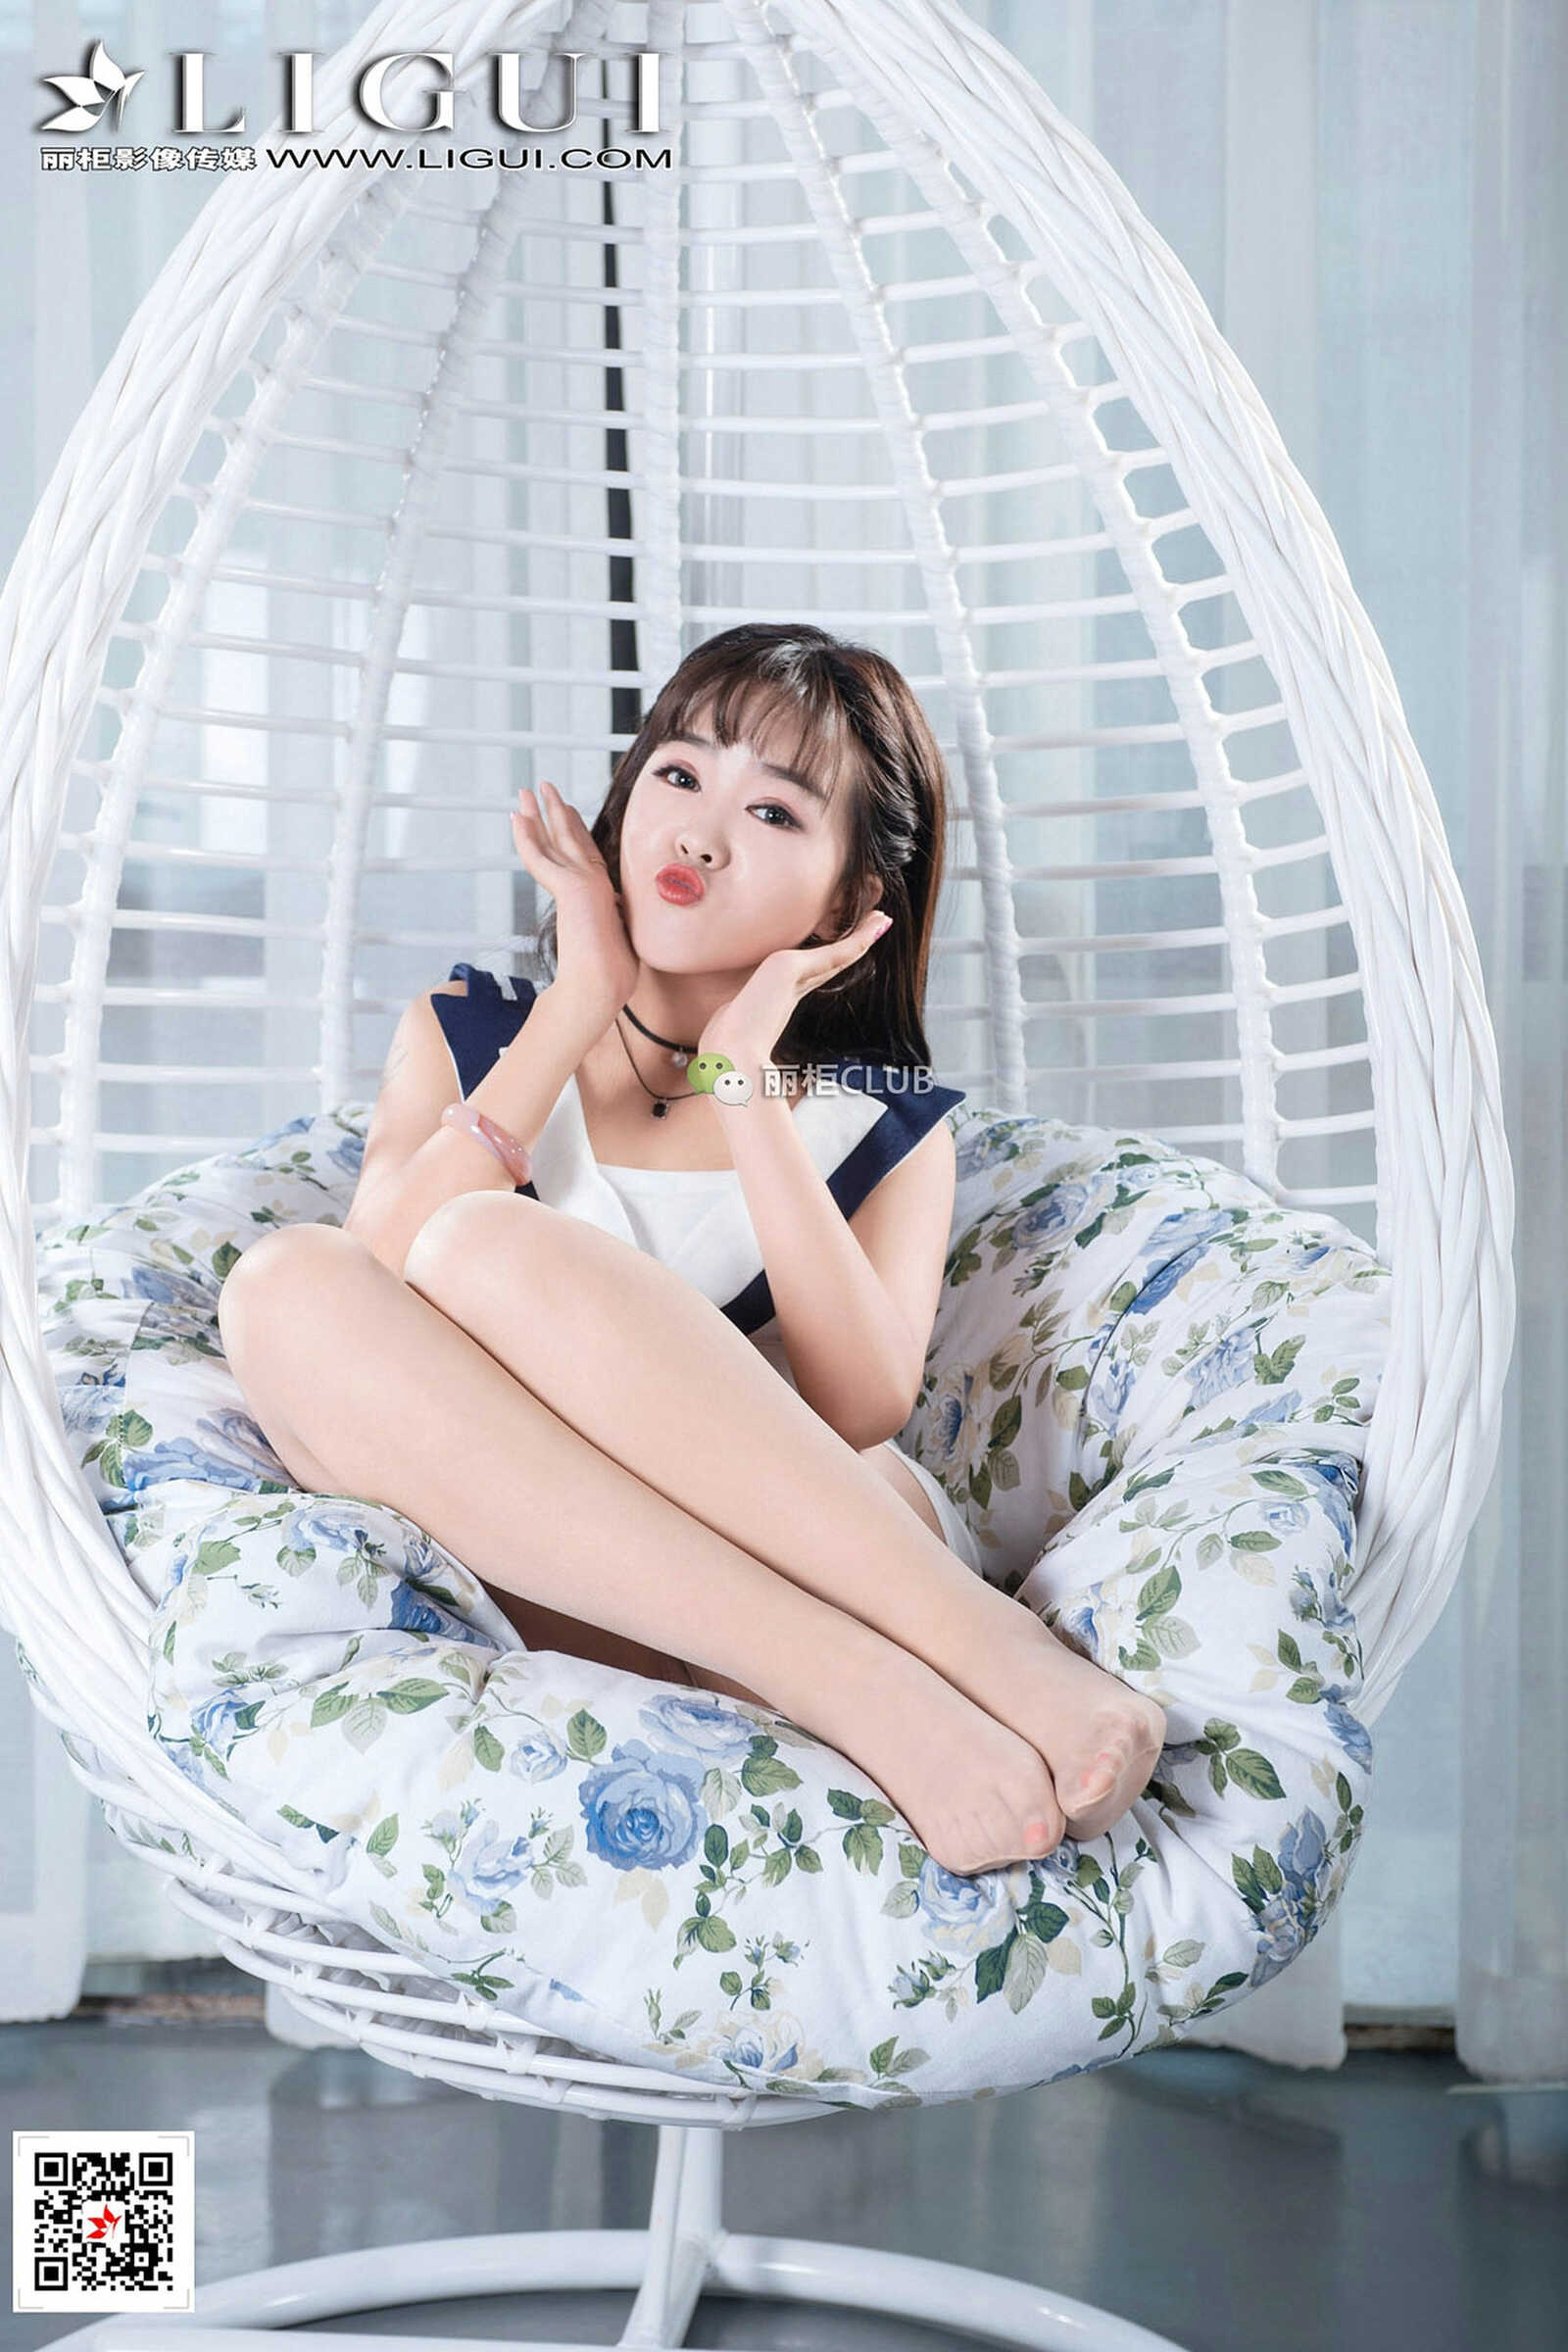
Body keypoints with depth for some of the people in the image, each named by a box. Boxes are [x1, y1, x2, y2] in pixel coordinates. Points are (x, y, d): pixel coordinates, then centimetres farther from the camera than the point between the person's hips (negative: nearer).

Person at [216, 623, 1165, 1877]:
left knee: (487, 1248, -25)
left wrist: (742, 1071, -5)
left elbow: (865, 1408, -7)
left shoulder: (885, 1129, 14)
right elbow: (376, 1263, -3)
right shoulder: (469, 1031, 19)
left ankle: (986, 1642, -34)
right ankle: (852, 1688, -35)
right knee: (286, 1284, -26)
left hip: (818, 1542, -2)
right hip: (537, 1580, 2)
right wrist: (583, 1005, -1)